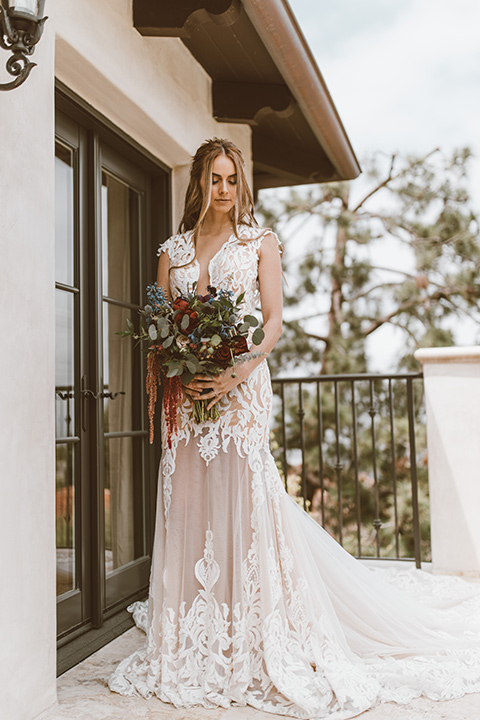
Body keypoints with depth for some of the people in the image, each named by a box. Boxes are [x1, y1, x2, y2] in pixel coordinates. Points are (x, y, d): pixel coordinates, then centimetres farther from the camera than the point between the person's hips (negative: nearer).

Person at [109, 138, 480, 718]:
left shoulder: (260, 242, 8)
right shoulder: (173, 250, 15)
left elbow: (273, 322, -1)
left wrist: (235, 373, -16)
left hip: (241, 384, -3)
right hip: (187, 391, 3)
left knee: (242, 501, -6)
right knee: (188, 505, 3)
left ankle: (257, 645, 5)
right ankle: (191, 647, 16)